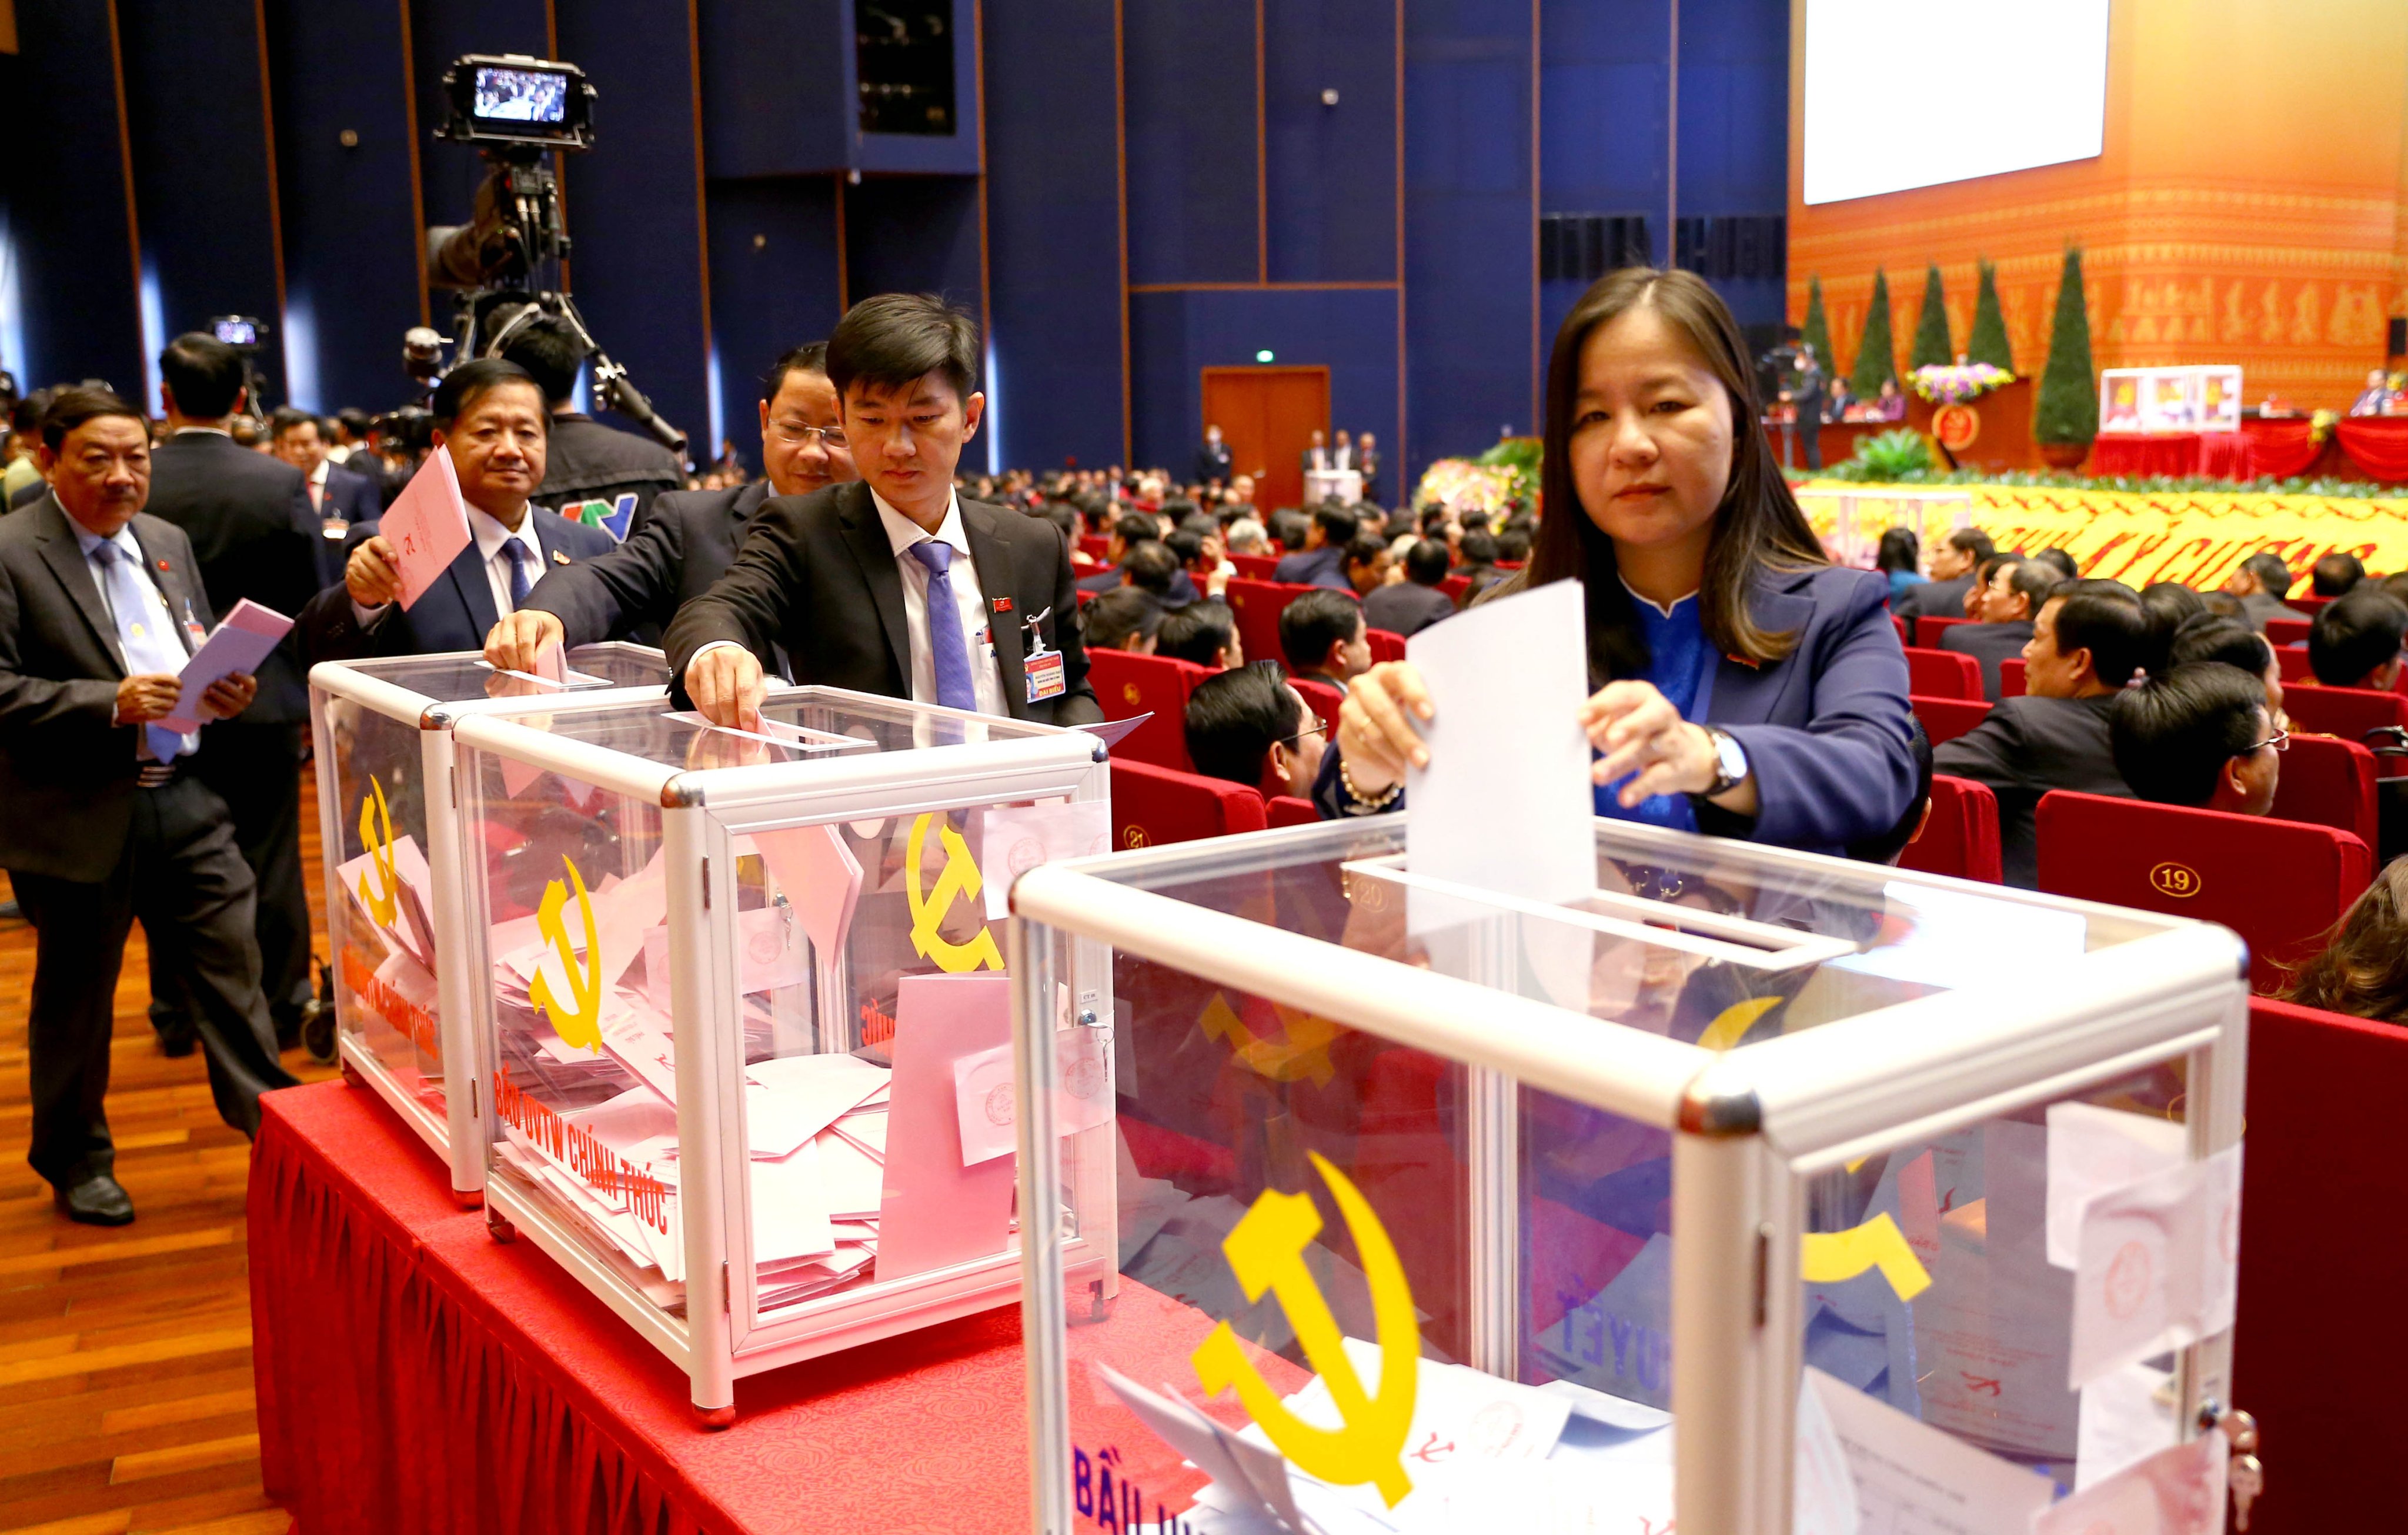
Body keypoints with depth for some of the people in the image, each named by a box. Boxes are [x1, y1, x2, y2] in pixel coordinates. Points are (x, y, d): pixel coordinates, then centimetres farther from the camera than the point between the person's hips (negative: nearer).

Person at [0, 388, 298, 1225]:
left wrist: (225, 692, -3)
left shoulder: (168, 542, 11)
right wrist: (109, 703, -25)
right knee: (75, 997, 11)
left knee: (232, 967, 7)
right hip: (78, 817, -5)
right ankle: (76, 1163, 28)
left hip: (184, 800, 5)